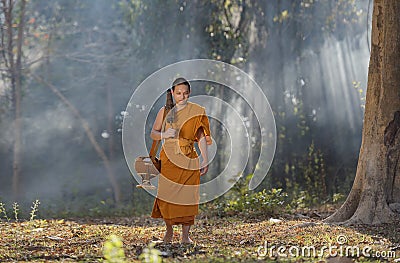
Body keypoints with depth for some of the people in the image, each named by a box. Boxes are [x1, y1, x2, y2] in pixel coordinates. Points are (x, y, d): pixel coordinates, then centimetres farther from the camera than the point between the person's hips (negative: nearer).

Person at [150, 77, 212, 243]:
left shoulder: (196, 112, 4)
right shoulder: (165, 111, 5)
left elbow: (201, 137, 3)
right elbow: (153, 133, 7)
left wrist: (205, 160, -4)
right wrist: (164, 135, -15)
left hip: (188, 161, 0)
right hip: (169, 159, 0)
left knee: (187, 196, -4)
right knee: (167, 195, -4)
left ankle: (185, 235, 4)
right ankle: (169, 231, 16)